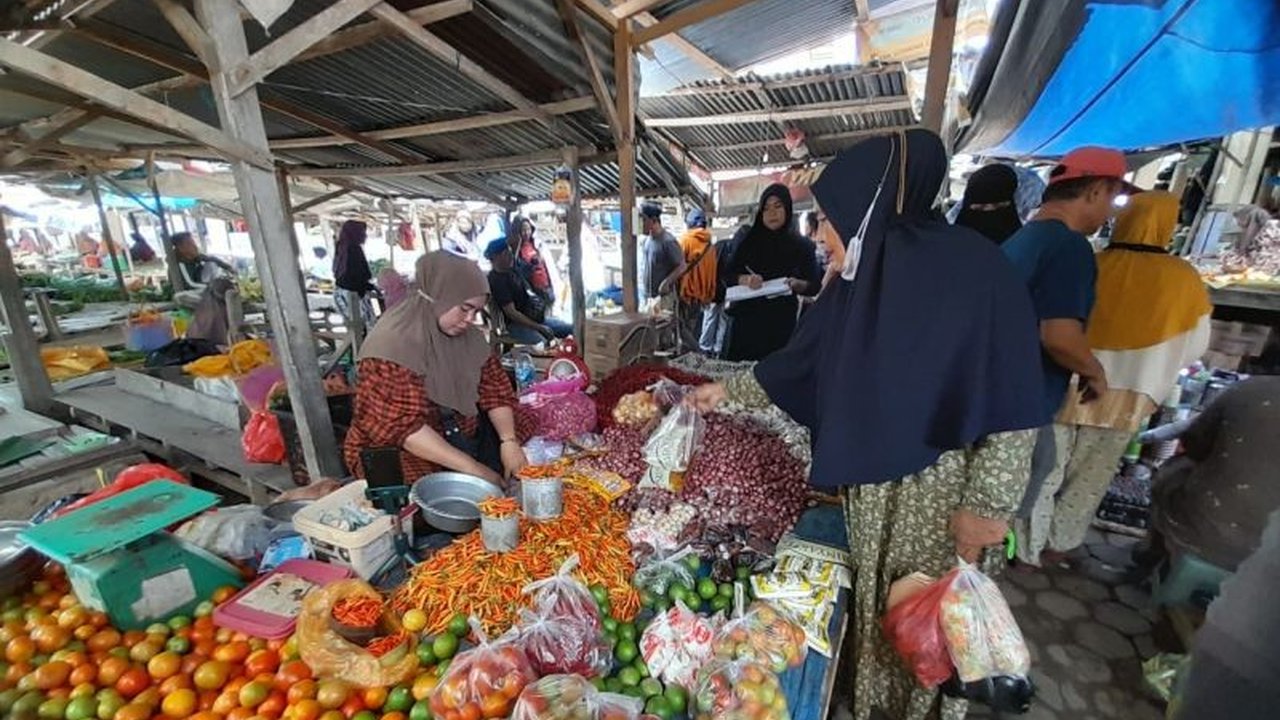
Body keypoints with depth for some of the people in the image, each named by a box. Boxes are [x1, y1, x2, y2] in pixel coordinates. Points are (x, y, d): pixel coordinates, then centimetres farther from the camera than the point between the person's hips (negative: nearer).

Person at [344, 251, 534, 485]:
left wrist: (509, 441, -18)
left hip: (467, 439, 7)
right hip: (406, 455, -7)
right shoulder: (392, 344, -21)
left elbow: (495, 389, 0)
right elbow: (401, 426, -27)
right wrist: (471, 468, -30)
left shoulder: (470, 337, 1)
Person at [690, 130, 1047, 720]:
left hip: (943, 488, -6)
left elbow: (1014, 399, -16)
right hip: (872, 485, 6)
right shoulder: (860, 278, 3)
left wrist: (987, 504, -16)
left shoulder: (972, 268, -16)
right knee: (876, 610, 22)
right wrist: (728, 391, 16)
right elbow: (798, 361, 11)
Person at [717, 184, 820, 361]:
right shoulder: (746, 237, 4)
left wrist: (797, 284, -14)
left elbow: (815, 286, 7)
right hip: (746, 319, 0)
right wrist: (744, 279, -18)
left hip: (782, 323, 0)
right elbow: (725, 274, 2)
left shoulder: (801, 246, 5)